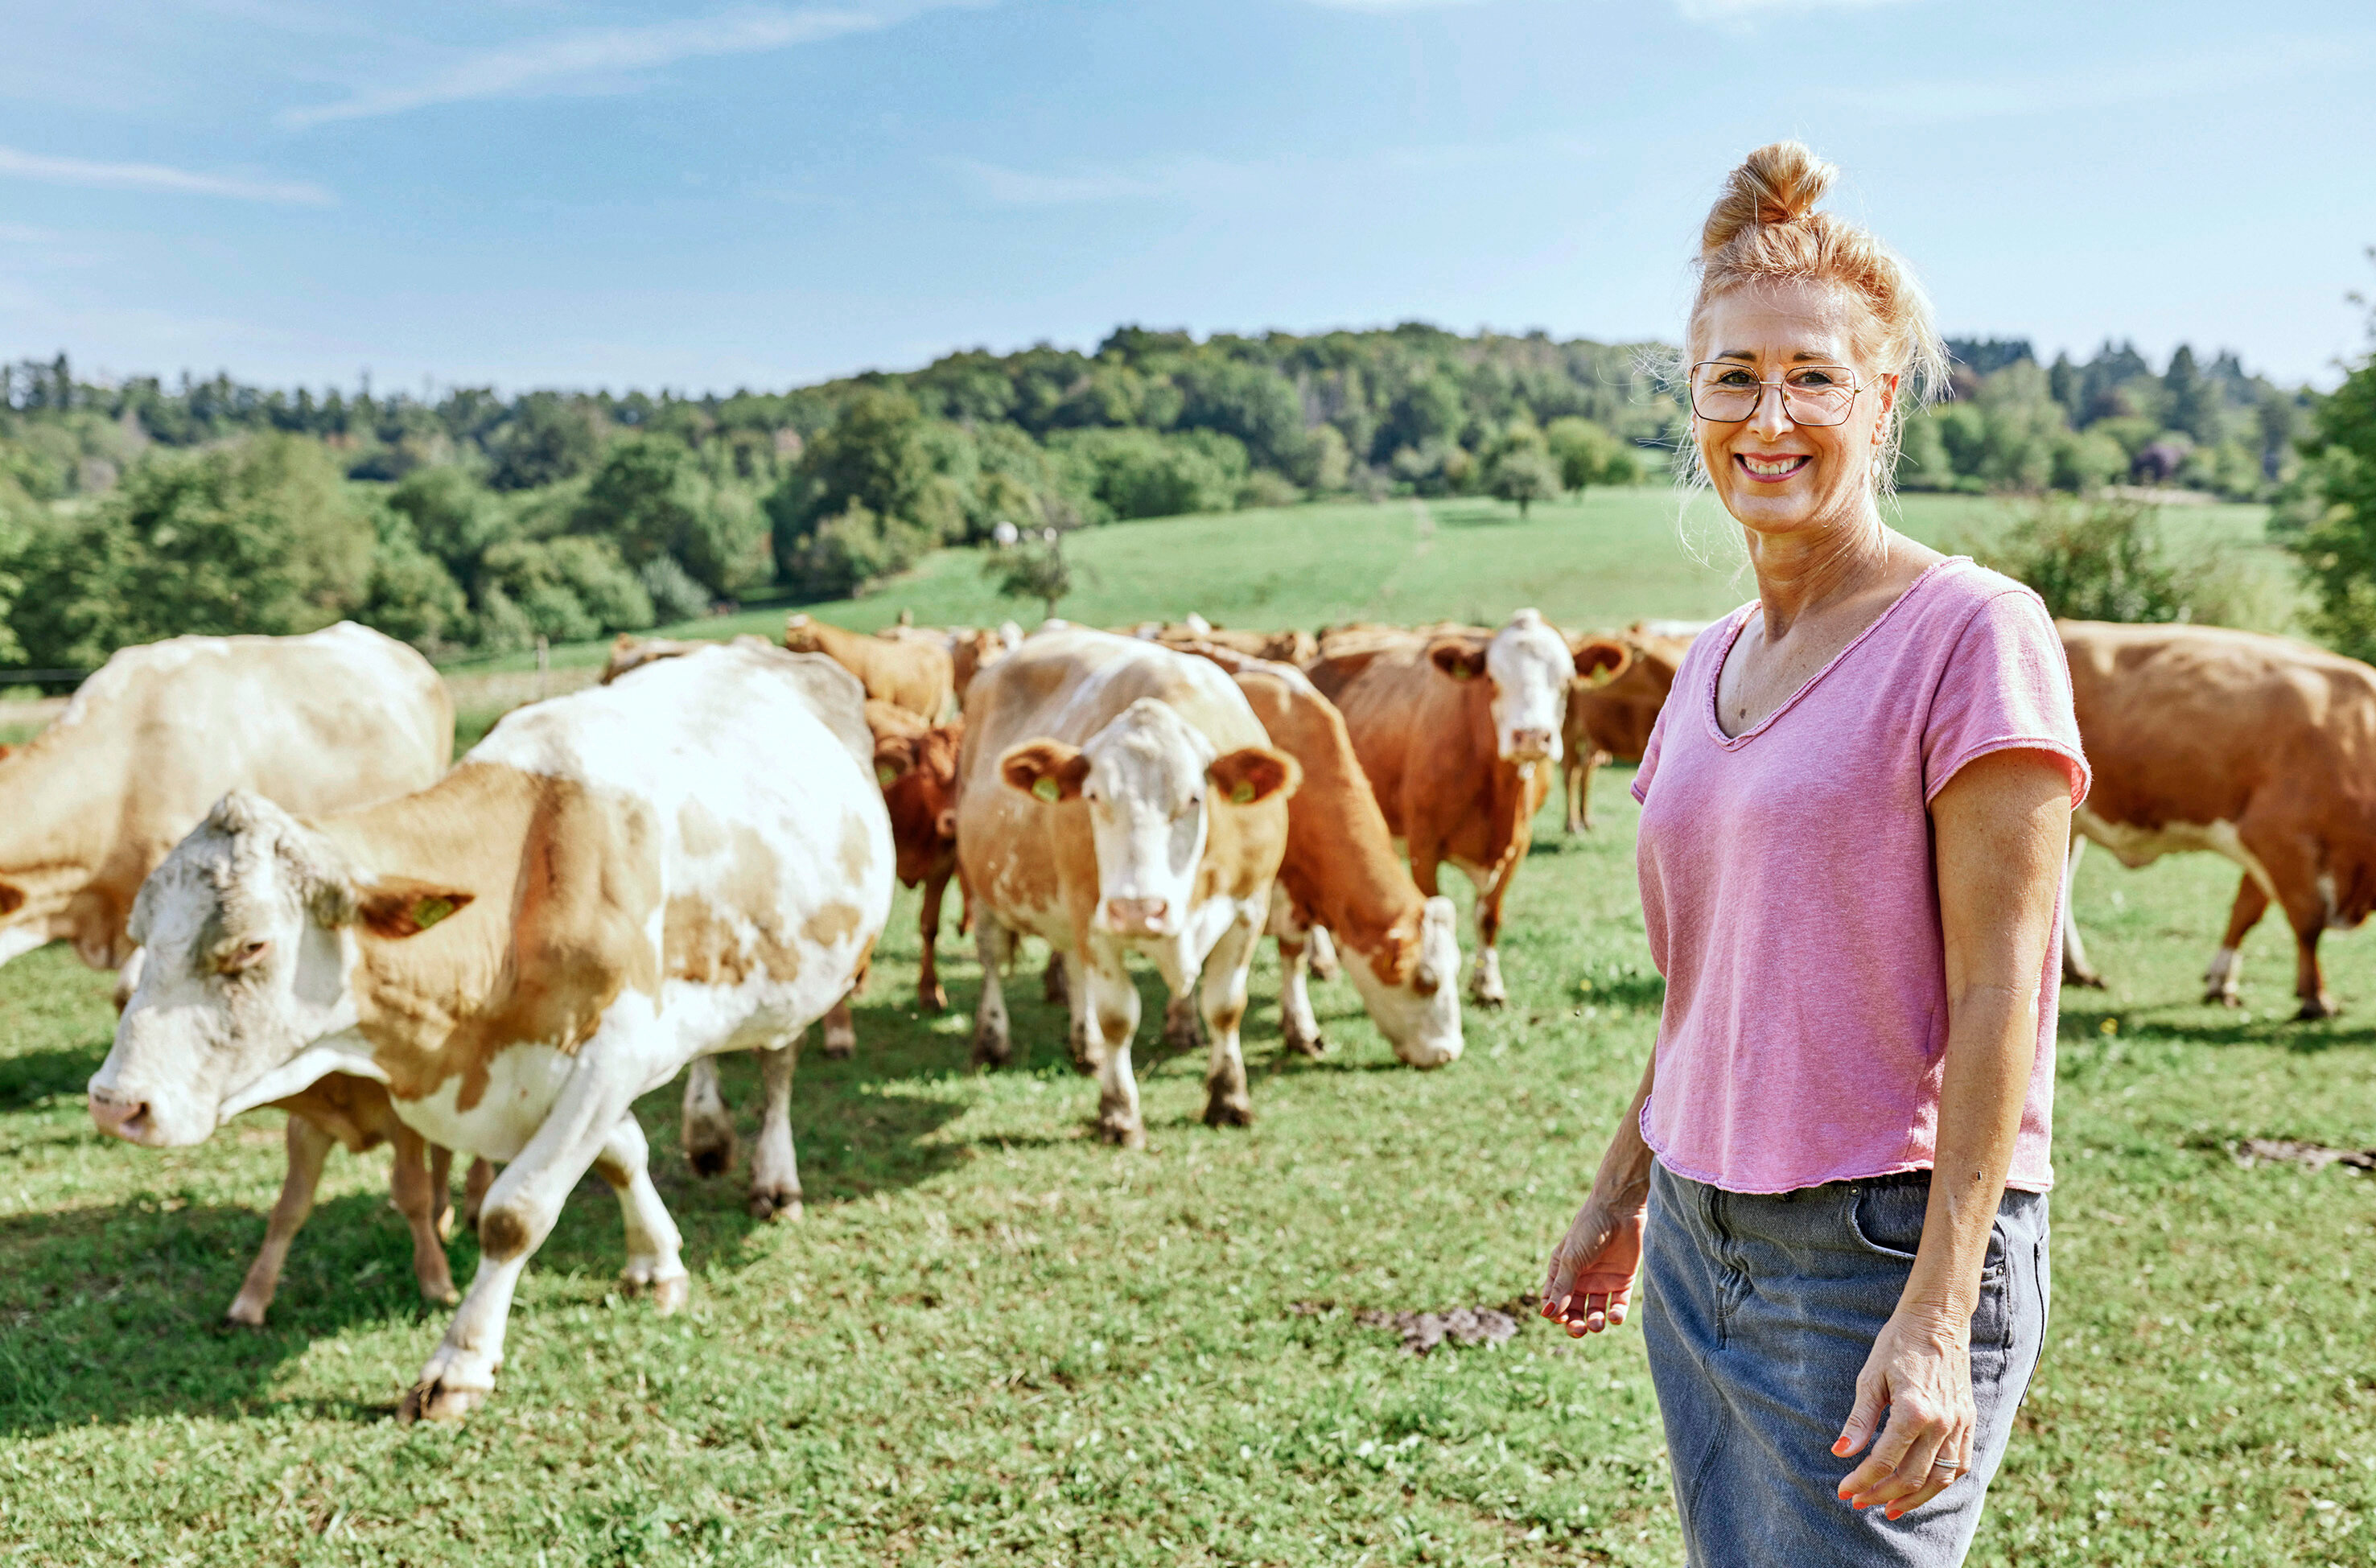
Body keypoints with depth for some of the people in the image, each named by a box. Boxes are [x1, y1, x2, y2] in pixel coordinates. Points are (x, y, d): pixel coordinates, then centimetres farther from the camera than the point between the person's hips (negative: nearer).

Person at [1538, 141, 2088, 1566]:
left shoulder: (1975, 633, -11)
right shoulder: (1711, 667, 9)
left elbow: (1996, 996, -15)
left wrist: (1937, 1318, -19)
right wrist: (1621, 1196, 22)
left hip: (1888, 1248, -6)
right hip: (1702, 1246, 7)